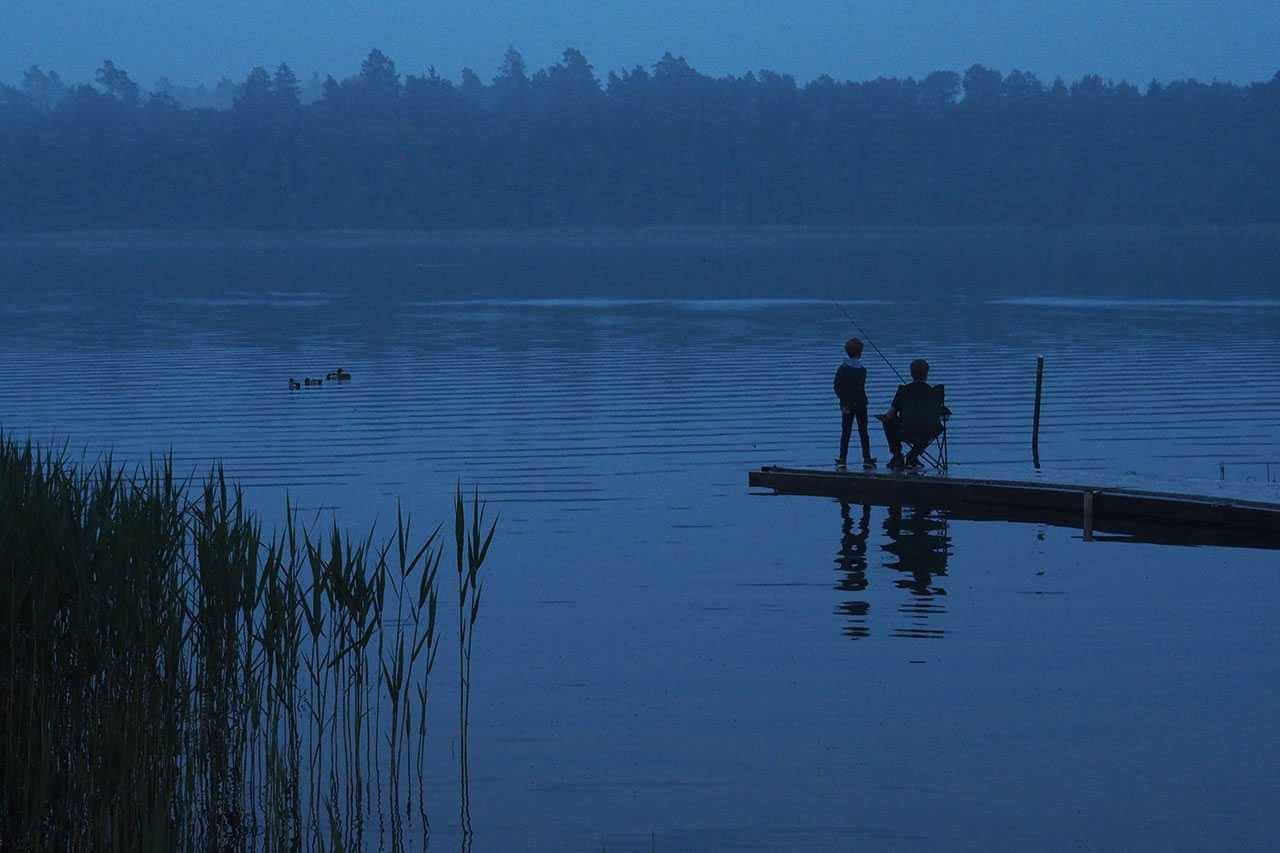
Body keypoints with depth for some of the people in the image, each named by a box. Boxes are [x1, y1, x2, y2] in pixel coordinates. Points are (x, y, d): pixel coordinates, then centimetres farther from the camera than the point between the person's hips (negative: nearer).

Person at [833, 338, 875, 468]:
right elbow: (860, 389, -18)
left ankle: (842, 458, 6)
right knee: (863, 432, 5)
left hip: (846, 404, 2)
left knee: (845, 432, 8)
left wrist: (847, 403, -11)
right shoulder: (861, 370, -11)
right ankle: (866, 458, 4)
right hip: (860, 405, -2)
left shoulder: (841, 369, -3)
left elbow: (837, 388, -8)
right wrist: (851, 404, -16)